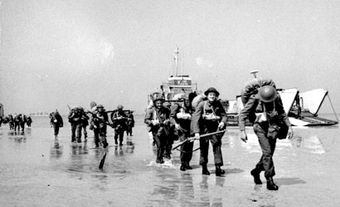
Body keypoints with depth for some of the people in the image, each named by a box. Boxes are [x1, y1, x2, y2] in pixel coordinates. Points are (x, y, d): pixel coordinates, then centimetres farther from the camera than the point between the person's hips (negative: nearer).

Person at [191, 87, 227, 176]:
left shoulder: (218, 104, 3)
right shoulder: (202, 104, -8)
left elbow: (224, 115, 10)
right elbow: (195, 118, -13)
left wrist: (223, 122, -14)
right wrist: (196, 132, -22)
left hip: (215, 128, 2)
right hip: (204, 128, -2)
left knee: (217, 145, -9)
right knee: (204, 148, 5)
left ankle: (218, 167, -10)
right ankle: (204, 168, 19)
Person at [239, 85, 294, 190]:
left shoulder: (277, 98, -3)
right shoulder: (254, 99, -14)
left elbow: (282, 113, 14)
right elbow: (242, 114, -11)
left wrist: (289, 126, 8)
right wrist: (242, 131, -19)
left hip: (273, 127, 4)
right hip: (260, 127, -4)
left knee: (269, 153, 8)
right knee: (267, 152, -13)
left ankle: (256, 171, 32)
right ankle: (269, 180, -8)